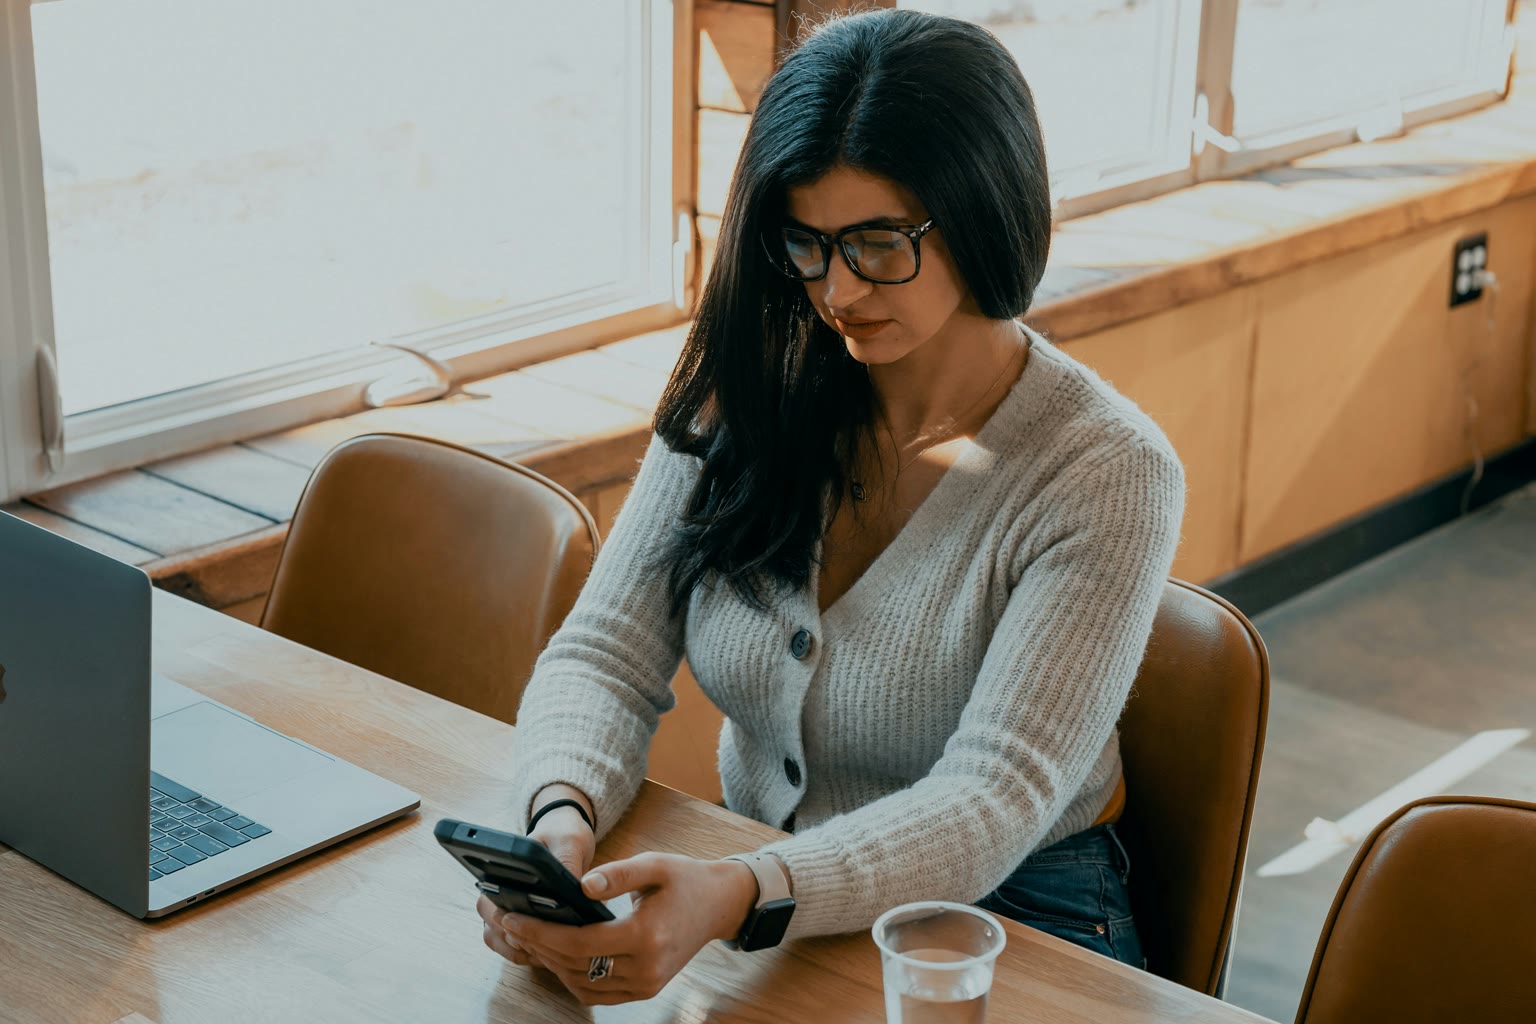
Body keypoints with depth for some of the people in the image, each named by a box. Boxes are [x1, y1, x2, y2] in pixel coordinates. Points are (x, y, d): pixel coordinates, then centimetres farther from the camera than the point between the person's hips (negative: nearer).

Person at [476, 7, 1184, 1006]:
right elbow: (605, 656, -4)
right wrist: (562, 817, -27)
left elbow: (992, 804, -23)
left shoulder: (1109, 475, -16)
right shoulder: (744, 392, -2)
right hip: (751, 891, 4)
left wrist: (742, 898, -39)